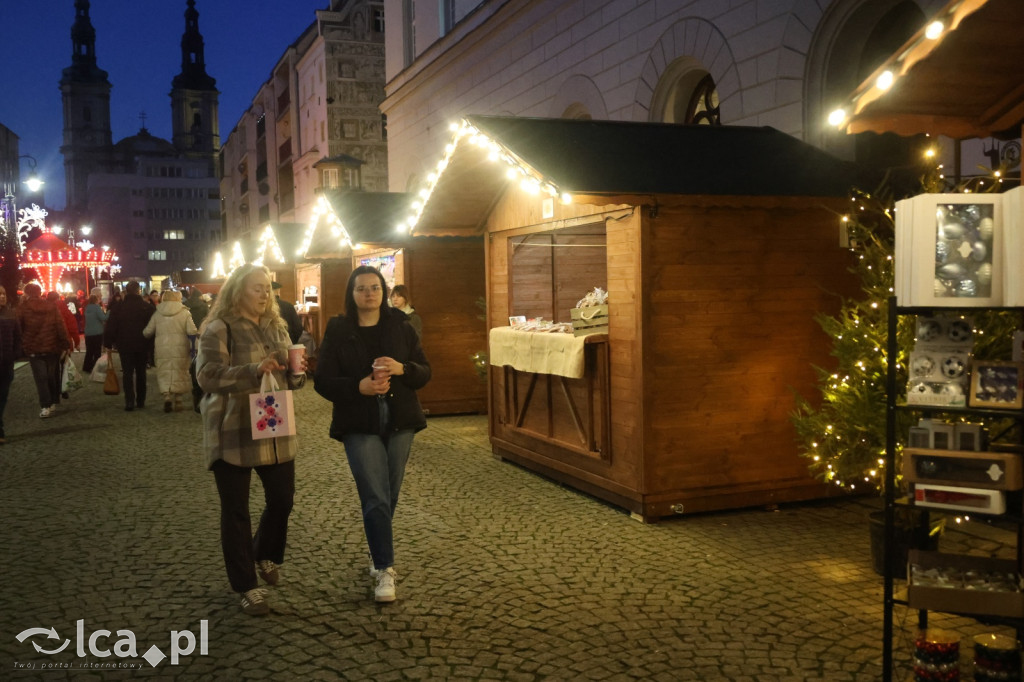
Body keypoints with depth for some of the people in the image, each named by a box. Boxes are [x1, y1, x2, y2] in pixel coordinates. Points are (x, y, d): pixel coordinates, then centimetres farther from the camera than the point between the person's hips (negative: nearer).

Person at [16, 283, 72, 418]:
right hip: (52, 347, 2)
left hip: (33, 349, -2)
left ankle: (45, 406, -8)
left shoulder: (22, 308, -5)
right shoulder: (51, 307, 1)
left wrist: (22, 346, 5)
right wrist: (66, 344, 0)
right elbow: (61, 327, -3)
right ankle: (54, 403, 19)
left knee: (40, 378, -1)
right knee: (53, 376, 13)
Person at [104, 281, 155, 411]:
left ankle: (129, 401, -10)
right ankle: (141, 401, 16)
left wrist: (109, 343, 5)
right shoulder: (147, 307, -4)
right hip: (142, 346, 1)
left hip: (125, 346, -1)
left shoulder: (118, 308, -4)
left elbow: (110, 327, -4)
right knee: (141, 372, 12)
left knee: (127, 373, 1)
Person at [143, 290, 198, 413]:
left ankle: (167, 396, -14)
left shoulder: (157, 314, 4)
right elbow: (192, 331, -11)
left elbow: (147, 332, 6)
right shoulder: (184, 313, -2)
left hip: (162, 349, 1)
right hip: (180, 349, -1)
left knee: (164, 375, 7)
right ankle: (177, 400, 13)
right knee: (179, 374, 11)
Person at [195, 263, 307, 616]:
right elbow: (208, 375, -19)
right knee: (236, 510, 4)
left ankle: (264, 556, 39)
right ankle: (246, 586, 17)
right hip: (233, 434, -6)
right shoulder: (218, 329, -9)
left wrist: (296, 372, -4)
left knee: (282, 500, 11)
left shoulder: (276, 326, 12)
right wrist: (254, 369, -31)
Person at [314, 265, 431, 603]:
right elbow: (323, 381, -6)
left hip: (399, 422, 3)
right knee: (376, 498, -9)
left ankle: (379, 553, 33)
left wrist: (402, 369, -18)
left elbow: (425, 372, 4)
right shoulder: (338, 331, -3)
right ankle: (385, 569, 0)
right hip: (359, 425, -3)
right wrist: (358, 387, -22)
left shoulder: (400, 326, 3)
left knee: (389, 496, 12)